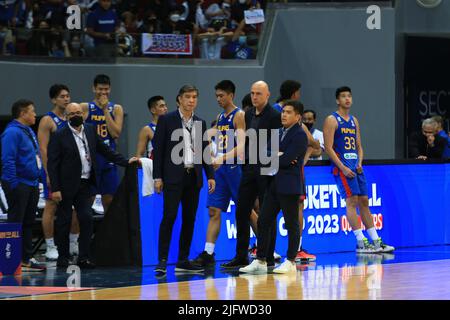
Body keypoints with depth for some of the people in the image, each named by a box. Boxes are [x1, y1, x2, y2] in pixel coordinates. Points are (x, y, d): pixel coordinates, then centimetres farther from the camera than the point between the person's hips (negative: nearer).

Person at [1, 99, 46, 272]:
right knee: (16, 224, -6)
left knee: (28, 223, 12)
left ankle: (27, 259, 18)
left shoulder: (29, 131, 16)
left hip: (31, 184, 10)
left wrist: (37, 180, 19)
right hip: (18, 185, -10)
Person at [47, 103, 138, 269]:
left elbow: (105, 150, 16)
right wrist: (55, 189, -15)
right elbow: (52, 164, -9)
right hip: (67, 185, -4)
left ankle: (84, 257, 1)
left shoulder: (90, 131, 8)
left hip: (84, 184, 4)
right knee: (64, 221, 3)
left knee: (86, 218, -4)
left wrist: (125, 162, 9)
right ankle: (63, 257, 14)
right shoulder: (59, 136, -7)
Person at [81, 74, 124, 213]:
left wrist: (105, 110, -9)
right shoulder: (85, 108, 1)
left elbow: (116, 133, -7)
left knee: (109, 201, 6)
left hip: (109, 161, 2)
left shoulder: (116, 109, 7)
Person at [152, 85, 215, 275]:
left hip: (194, 177, 5)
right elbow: (158, 149, -3)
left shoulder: (200, 123, 12)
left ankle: (183, 260, 11)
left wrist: (210, 176, 8)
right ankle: (162, 260, -11)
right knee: (169, 216, -12)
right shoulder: (166, 120, -2)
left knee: (190, 219, 6)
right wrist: (157, 177, -9)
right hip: (173, 176, -5)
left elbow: (204, 151, 16)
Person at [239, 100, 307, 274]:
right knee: (263, 222, 6)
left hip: (289, 186, -8)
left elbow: (287, 159, -18)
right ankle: (260, 261, 11)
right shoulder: (279, 133, 17)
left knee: (292, 224, 0)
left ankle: (290, 262, 5)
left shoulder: (300, 135, -9)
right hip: (274, 184, 8)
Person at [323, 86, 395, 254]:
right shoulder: (332, 120, -5)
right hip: (342, 166, -7)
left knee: (364, 202, 7)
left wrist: (359, 163, 1)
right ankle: (361, 243, -13)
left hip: (356, 166, 7)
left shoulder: (354, 120, 18)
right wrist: (343, 168, -18)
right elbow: (328, 148, -11)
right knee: (352, 201, -13)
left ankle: (376, 241, 9)